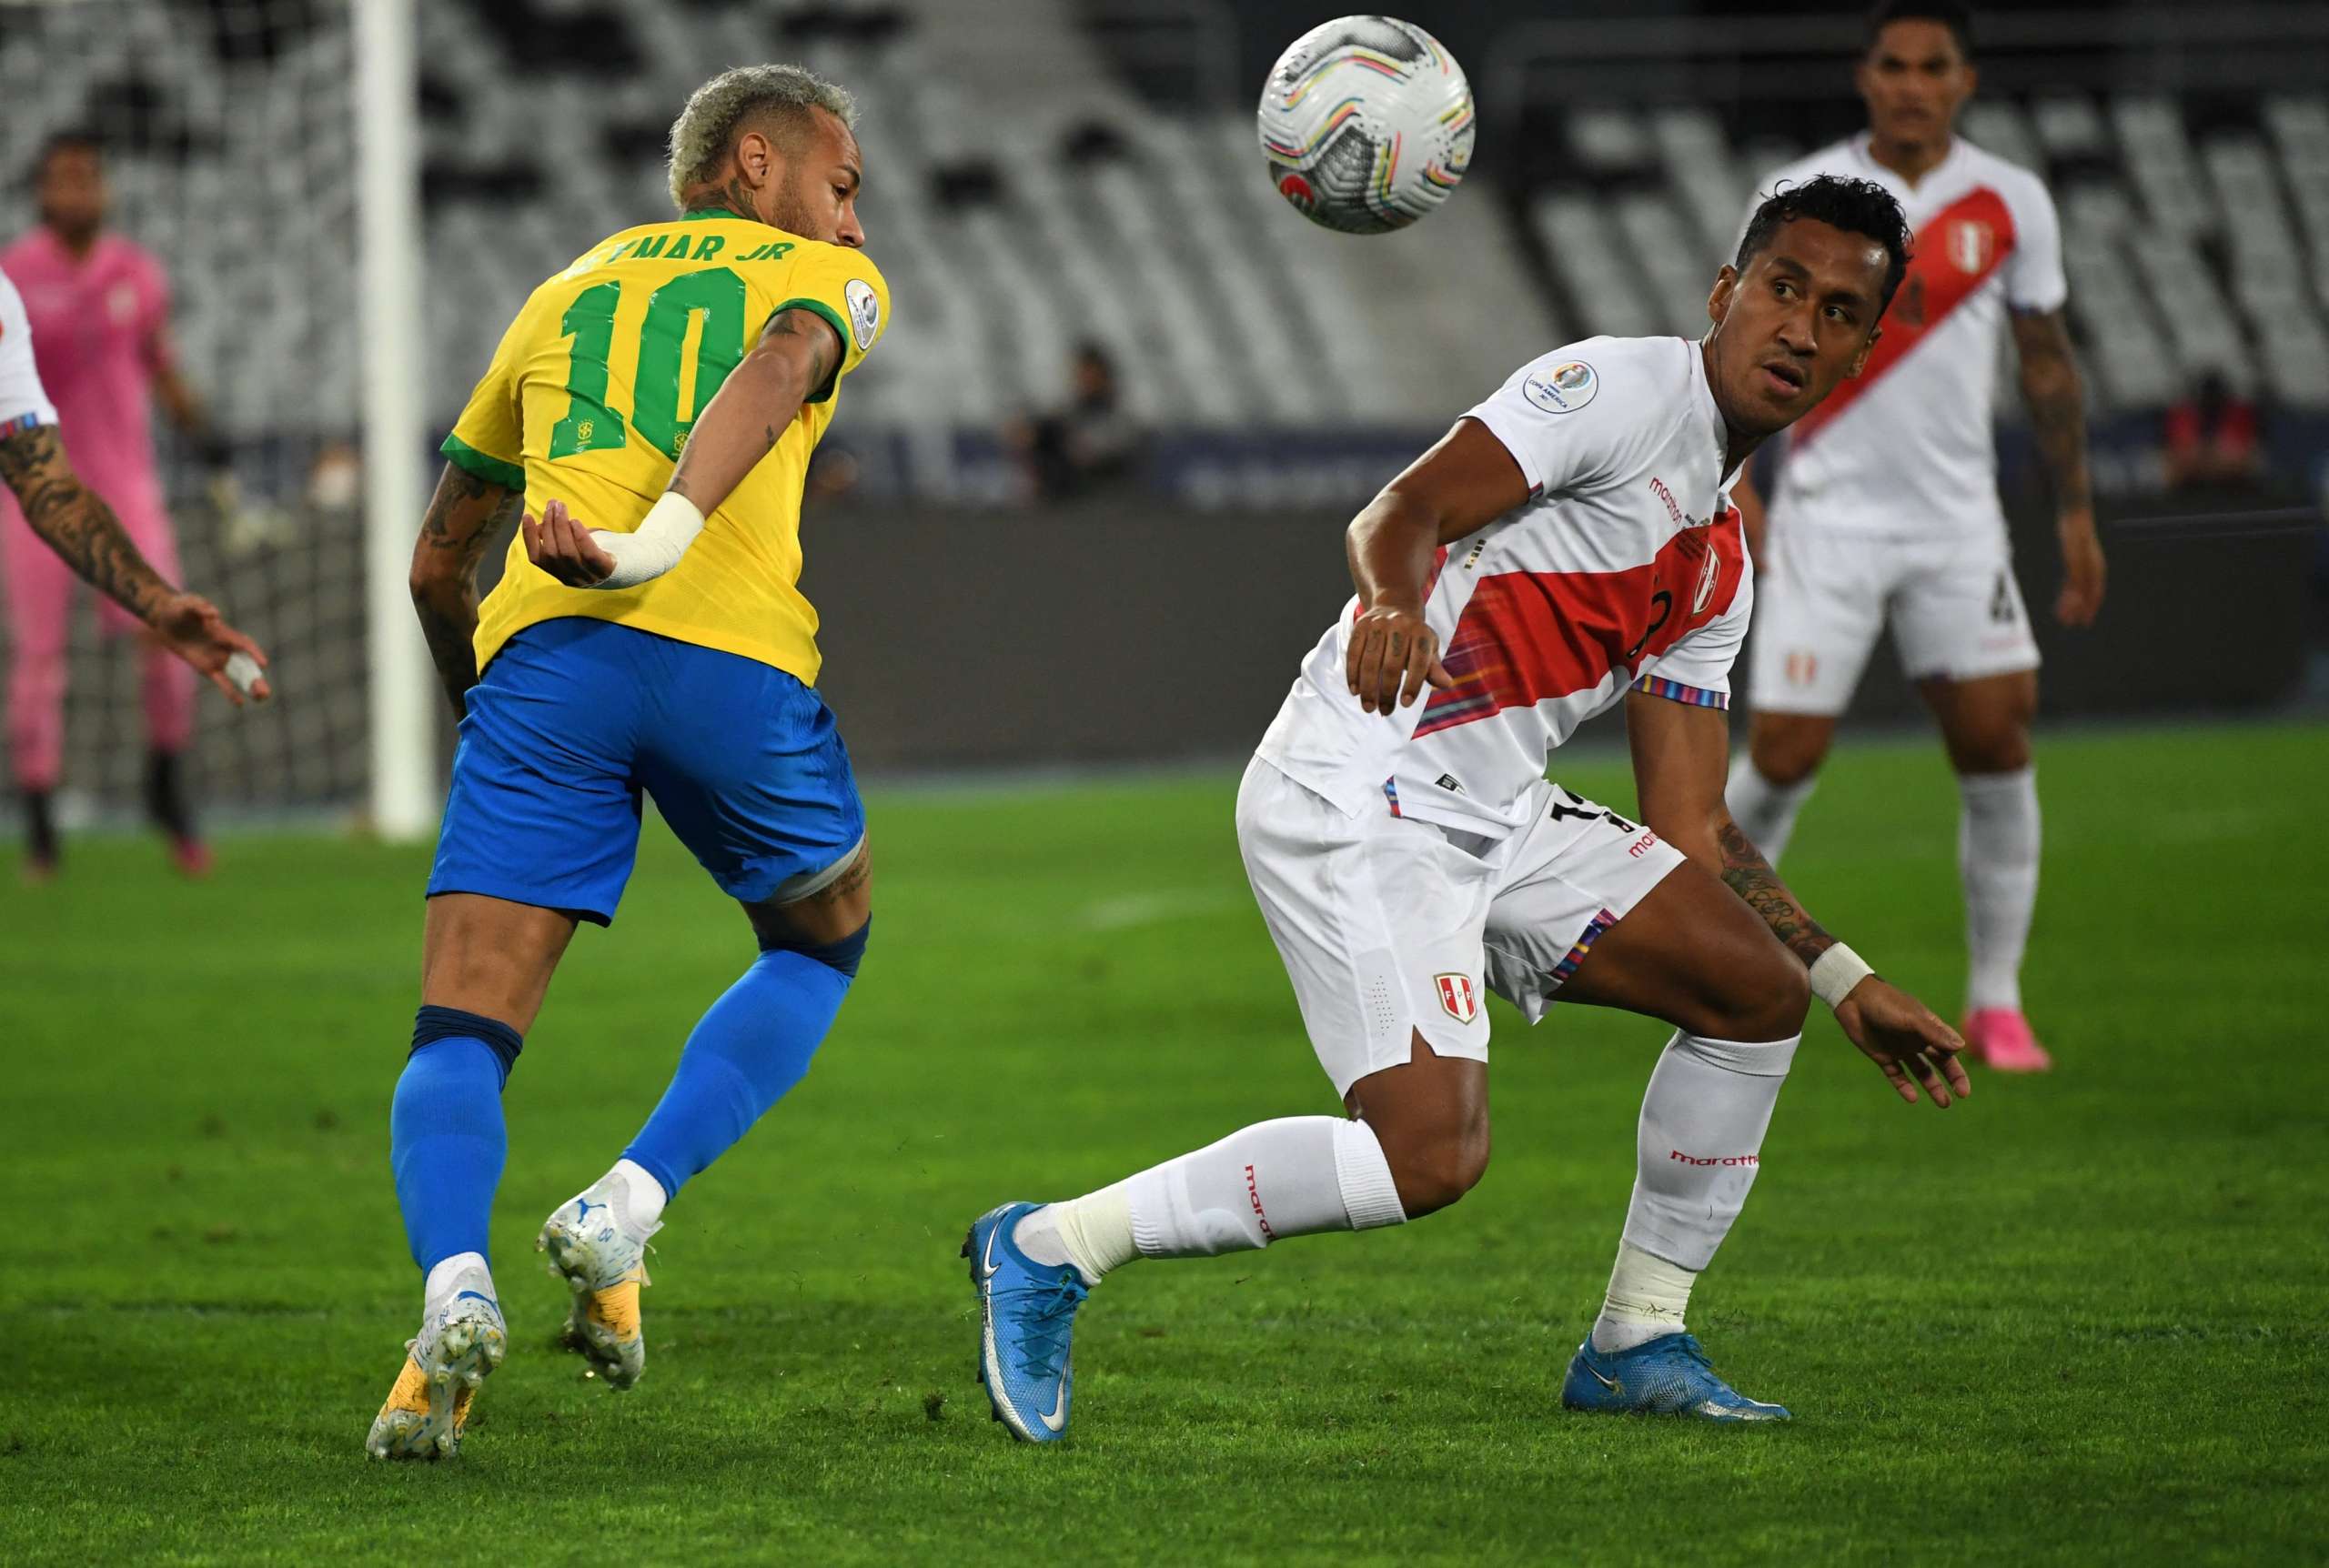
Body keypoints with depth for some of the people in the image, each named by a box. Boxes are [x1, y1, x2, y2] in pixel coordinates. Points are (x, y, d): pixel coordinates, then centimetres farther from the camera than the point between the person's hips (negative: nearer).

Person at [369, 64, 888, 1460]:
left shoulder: (563, 299, 33)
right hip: (732, 659, -2)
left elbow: (438, 564, 35)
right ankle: (626, 1212, 5)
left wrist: (478, 698, 53)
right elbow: (774, 370, -7)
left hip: (541, 654, 2)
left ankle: (455, 1285, -27)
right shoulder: (826, 280, 20)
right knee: (825, 941, 24)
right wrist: (658, 538, -22)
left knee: (462, 1033, 2)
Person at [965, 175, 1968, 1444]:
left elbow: (1691, 833, 21)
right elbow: (1399, 514, -15)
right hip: (1355, 798, -9)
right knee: (1433, 1153, -22)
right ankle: (1047, 1251, -10)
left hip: (1498, 816, 9)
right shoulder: (1626, 386, -6)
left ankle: (1637, 1343, 14)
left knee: (1757, 991, 3)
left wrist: (1847, 981, 17)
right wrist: (1395, 597, -38)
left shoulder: (1721, 568, 20)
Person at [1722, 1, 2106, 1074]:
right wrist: (1736, 486, -9)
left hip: (1958, 521, 2)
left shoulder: (2011, 204, 4)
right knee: (1784, 753, -8)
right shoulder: (1798, 199, -2)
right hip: (1828, 513, -2)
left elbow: (2046, 360, 12)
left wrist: (2075, 512, 10)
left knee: (1997, 741, -8)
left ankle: (1995, 1002, 3)